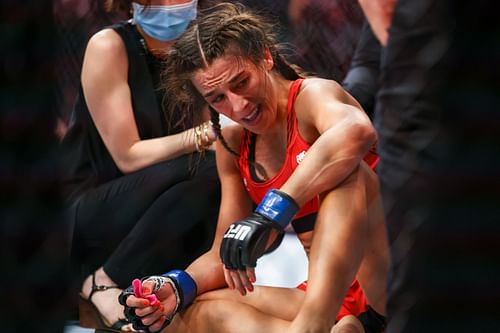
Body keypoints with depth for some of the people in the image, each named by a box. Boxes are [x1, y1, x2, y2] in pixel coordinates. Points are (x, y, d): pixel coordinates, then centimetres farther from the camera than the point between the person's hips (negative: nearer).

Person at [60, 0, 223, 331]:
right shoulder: (109, 46, -12)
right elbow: (128, 156, -17)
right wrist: (203, 136, -29)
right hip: (84, 216, -5)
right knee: (205, 169, -27)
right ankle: (105, 282, -19)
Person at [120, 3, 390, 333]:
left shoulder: (313, 94, -10)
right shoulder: (233, 146, 12)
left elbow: (356, 131, -37)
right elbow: (223, 256, 13)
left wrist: (269, 215, -41)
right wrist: (177, 287, -10)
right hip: (330, 300, 7)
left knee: (345, 172, -28)